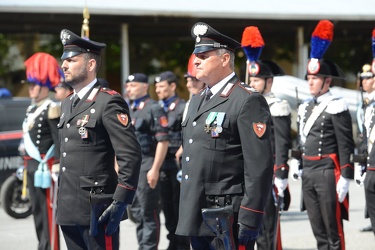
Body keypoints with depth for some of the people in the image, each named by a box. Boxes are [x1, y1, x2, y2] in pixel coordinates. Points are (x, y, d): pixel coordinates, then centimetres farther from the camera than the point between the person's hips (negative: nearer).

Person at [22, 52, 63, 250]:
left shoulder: (52, 109, -11)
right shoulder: (31, 110, 17)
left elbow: (59, 140, -15)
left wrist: (56, 166, -20)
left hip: (46, 165, -9)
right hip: (32, 165, 9)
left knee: (49, 210, -7)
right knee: (37, 210, 12)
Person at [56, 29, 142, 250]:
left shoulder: (109, 103, -10)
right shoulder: (68, 104, 17)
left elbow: (131, 155, -15)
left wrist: (120, 202, -20)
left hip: (97, 209, -8)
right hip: (69, 210, 8)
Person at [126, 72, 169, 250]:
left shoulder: (154, 109, -9)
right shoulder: (129, 110, 16)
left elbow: (163, 141, -15)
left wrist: (155, 169, -19)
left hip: (147, 166, -8)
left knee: (149, 211, -5)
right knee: (136, 210, 12)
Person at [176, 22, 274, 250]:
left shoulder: (248, 101, -10)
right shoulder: (198, 101, 18)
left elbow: (260, 166, -16)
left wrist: (250, 220, -20)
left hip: (227, 222, -9)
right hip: (199, 219, 9)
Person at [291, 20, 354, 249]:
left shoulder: (336, 107, -8)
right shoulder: (305, 108, 15)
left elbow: (346, 146, -11)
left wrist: (345, 178, -14)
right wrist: (297, 168, 16)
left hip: (328, 173, -7)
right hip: (308, 174, 7)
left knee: (333, 231, -3)